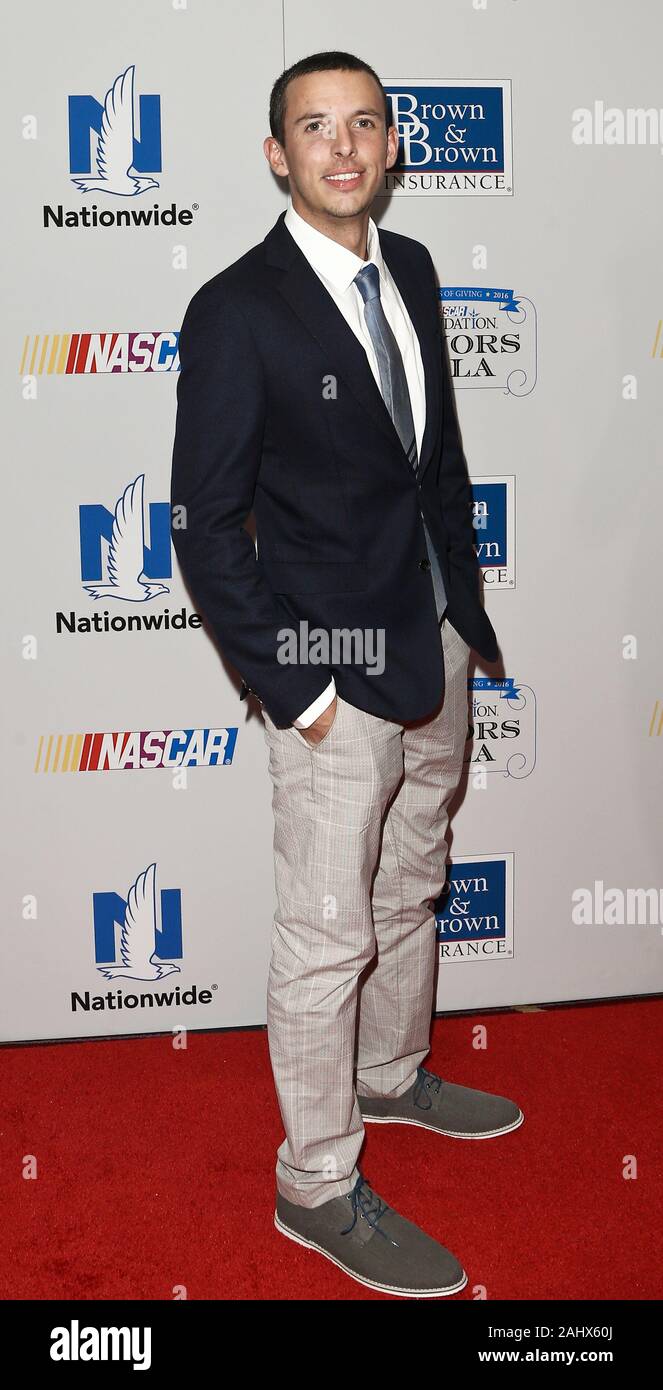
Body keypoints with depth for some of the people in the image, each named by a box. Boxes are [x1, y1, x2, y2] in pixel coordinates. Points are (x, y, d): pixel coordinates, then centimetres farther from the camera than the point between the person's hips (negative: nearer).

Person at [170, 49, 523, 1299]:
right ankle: (318, 1187, 23)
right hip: (335, 675, -7)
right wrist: (292, 686, -16)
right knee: (329, 939, 4)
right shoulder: (237, 310, -14)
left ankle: (391, 1077, 46)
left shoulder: (409, 269, 7)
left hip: (437, 647, 8)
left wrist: (463, 606, 11)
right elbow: (206, 527, -14)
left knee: (411, 891, 23)